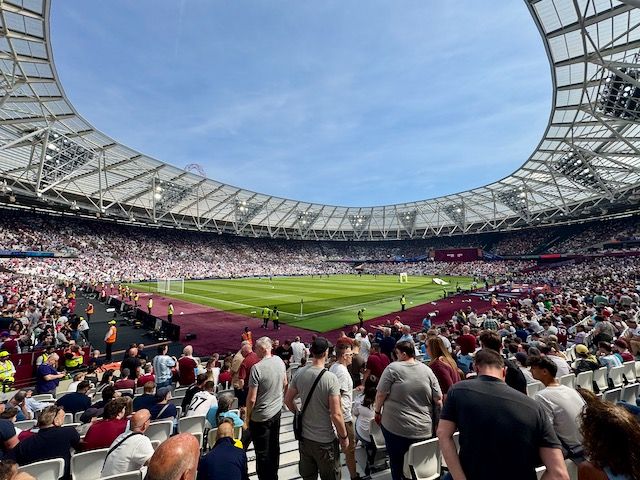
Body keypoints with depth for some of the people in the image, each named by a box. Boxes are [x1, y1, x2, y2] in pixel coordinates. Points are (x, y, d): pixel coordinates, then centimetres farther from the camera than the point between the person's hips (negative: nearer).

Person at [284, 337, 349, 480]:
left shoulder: (299, 373, -11)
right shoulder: (330, 378, -26)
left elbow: (288, 400, 1)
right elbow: (336, 414, -23)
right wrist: (344, 437, -7)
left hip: (304, 437, 5)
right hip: (325, 441, -4)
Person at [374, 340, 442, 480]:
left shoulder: (393, 368, -14)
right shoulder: (427, 370, -2)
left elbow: (380, 395, -13)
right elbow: (438, 399, 0)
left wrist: (377, 412, 4)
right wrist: (437, 419, 16)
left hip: (396, 427, -4)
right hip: (424, 429, 4)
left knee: (397, 463, 17)